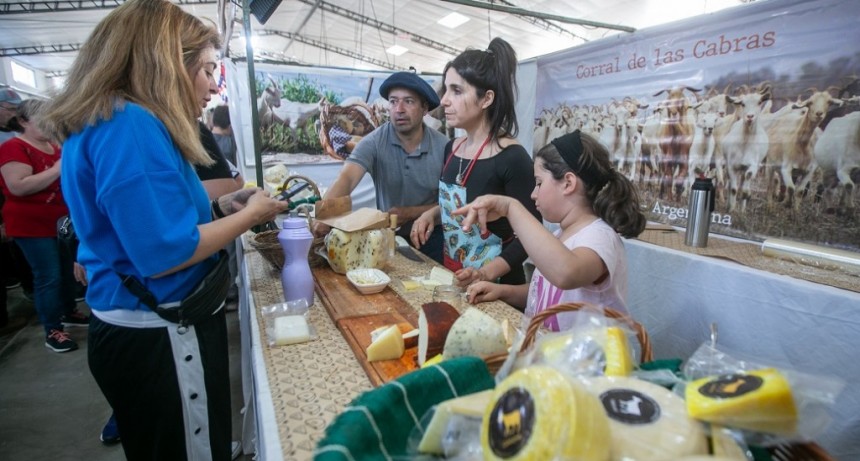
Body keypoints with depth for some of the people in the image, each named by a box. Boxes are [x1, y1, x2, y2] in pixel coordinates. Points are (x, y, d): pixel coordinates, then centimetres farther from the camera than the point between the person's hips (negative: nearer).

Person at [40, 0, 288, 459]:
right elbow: (163, 253, -26)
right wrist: (249, 215, -14)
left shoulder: (119, 121, 10)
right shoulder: (129, 125, -22)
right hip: (159, 338, -10)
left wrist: (223, 205, 5)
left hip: (155, 329, 10)